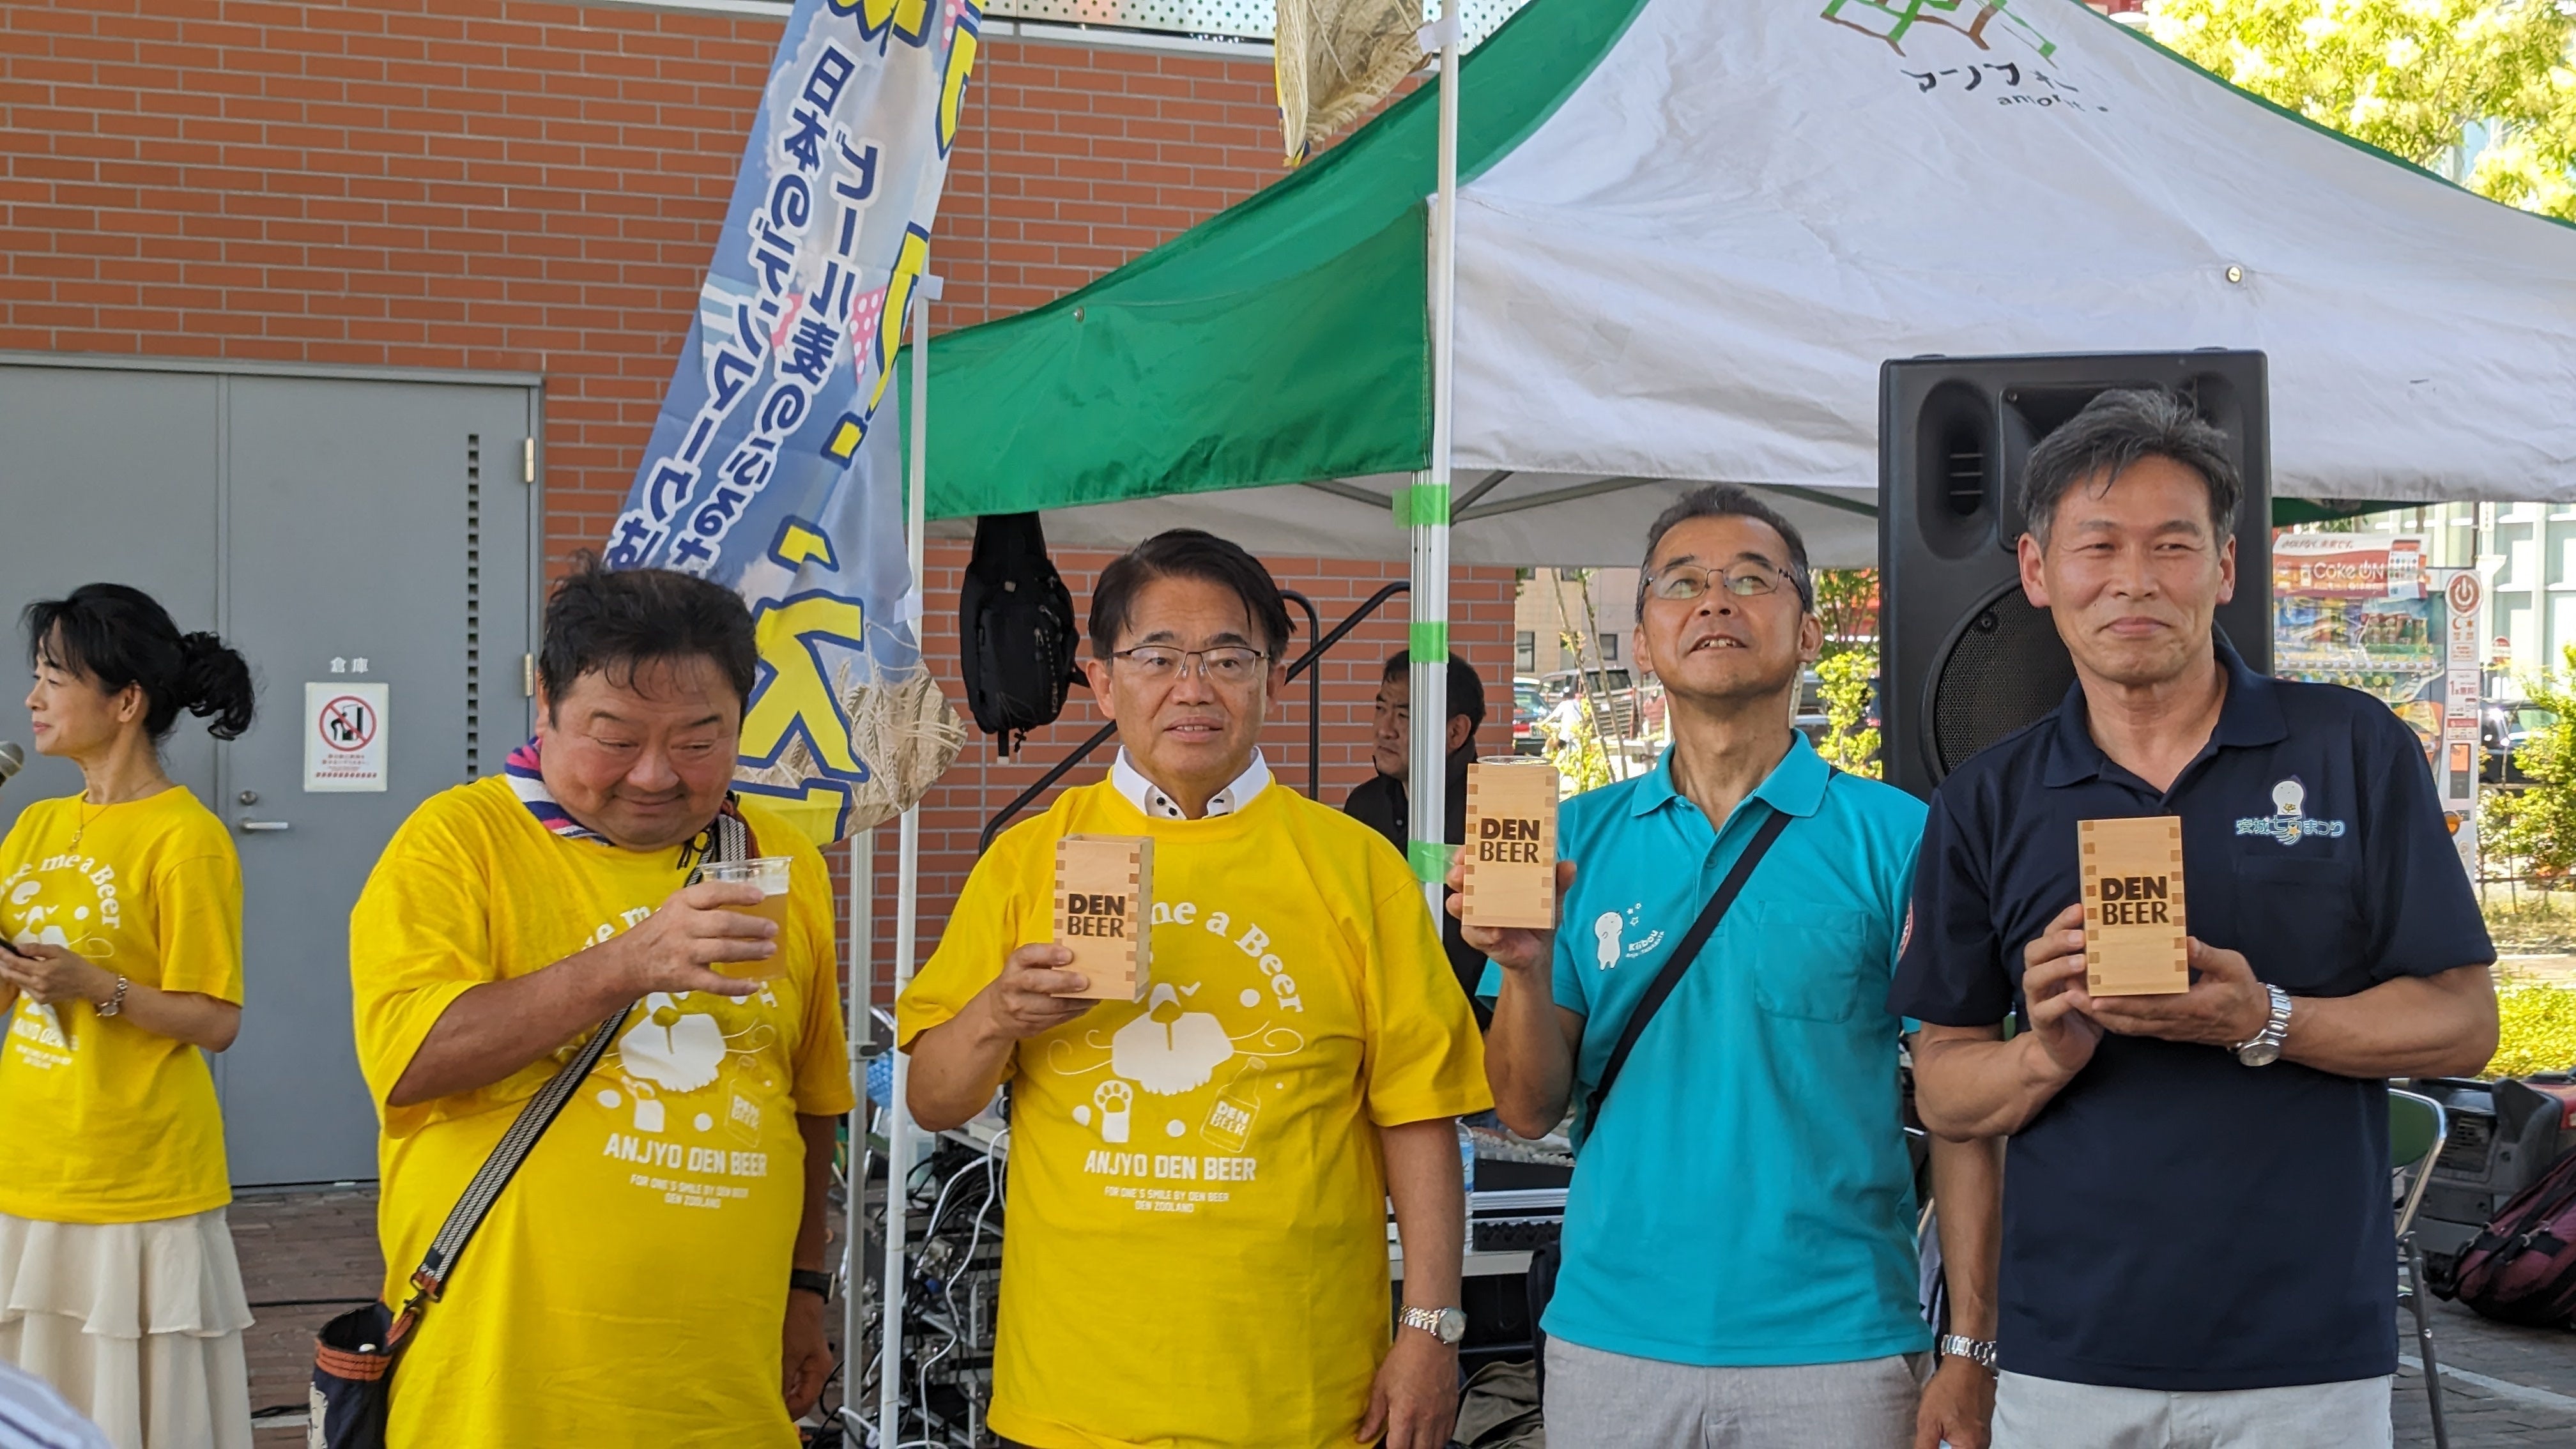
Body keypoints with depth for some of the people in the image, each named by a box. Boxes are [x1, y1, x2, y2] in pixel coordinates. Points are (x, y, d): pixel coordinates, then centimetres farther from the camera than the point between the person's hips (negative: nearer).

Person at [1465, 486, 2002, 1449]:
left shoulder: (1897, 838, -3)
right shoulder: (1580, 839, 4)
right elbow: (1530, 1110, 3)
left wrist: (1970, 1352, -9)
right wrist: (1526, 967, -15)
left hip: (1834, 1344, -2)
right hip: (1611, 1342, 2)